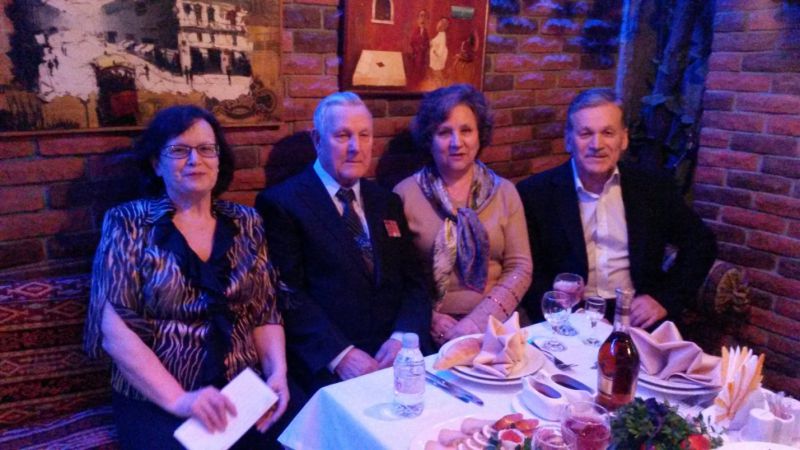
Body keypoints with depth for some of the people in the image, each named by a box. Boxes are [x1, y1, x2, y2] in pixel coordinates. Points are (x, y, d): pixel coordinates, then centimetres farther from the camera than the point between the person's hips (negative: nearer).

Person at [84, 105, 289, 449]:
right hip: (157, 401, -2)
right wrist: (179, 400, -17)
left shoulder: (245, 222, 8)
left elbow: (265, 315, 8)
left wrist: (278, 373, -9)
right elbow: (115, 328, -8)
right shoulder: (128, 224, -1)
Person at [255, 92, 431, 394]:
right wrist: (340, 354, -19)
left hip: (398, 354, 5)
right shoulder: (280, 203, -1)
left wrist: (404, 337, -7)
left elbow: (413, 281, 11)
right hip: (327, 365, -4)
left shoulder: (387, 202, 16)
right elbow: (287, 292, -8)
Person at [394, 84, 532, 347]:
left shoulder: (504, 192, 7)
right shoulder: (405, 194, 0)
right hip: (432, 331, -2)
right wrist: (429, 320, -13)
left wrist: (479, 320, -10)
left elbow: (519, 268, 2)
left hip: (494, 321, 3)